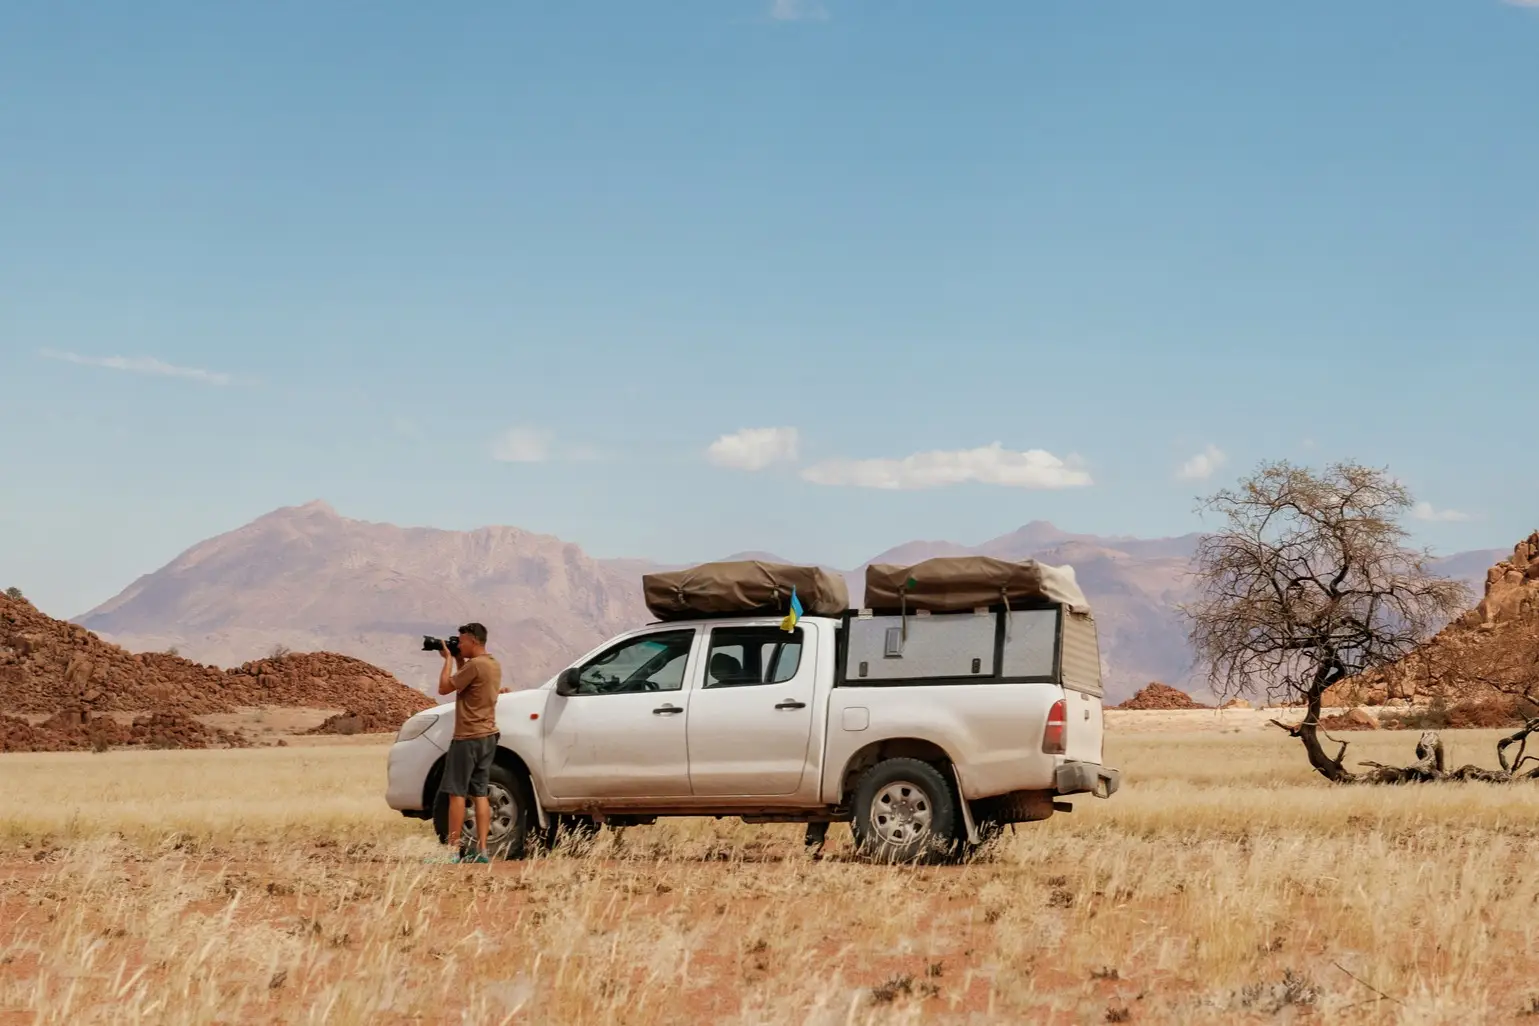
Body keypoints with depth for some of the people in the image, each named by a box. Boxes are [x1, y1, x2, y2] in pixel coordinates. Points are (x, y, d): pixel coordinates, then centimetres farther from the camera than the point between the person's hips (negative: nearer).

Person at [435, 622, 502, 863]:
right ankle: (481, 850, 4)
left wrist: (449, 659, -2)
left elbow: (444, 688, -12)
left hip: (468, 738, -9)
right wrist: (459, 660, 17)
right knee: (479, 793, 7)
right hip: (487, 736, 9)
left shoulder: (475, 665, -17)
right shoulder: (494, 665, 12)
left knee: (457, 793, -5)